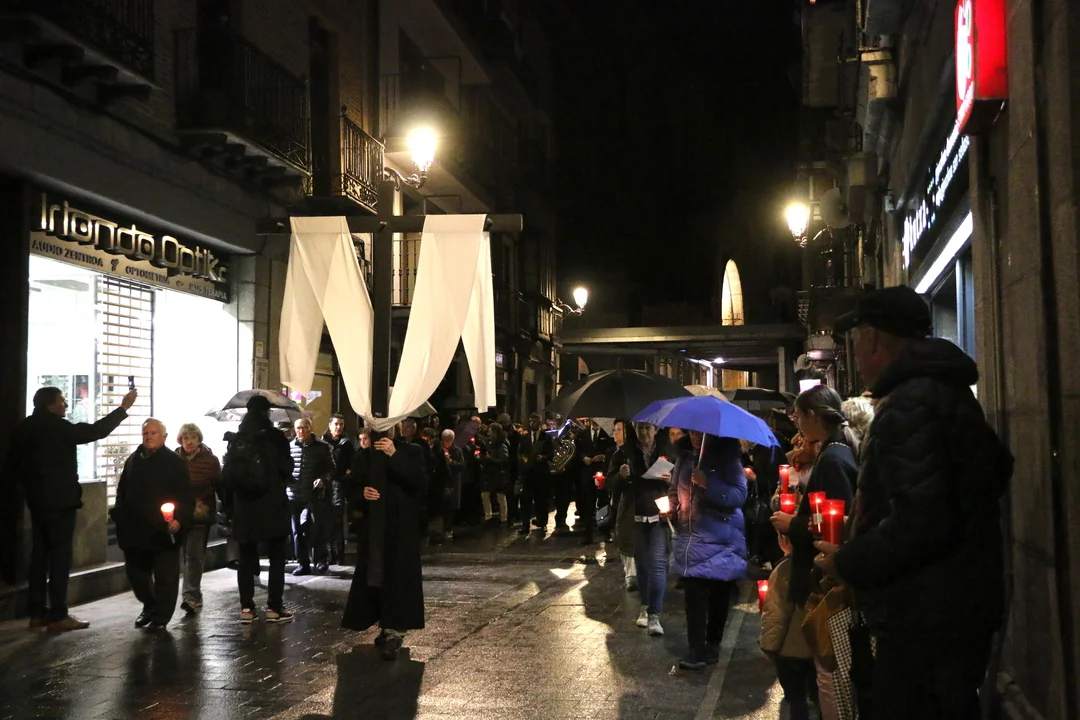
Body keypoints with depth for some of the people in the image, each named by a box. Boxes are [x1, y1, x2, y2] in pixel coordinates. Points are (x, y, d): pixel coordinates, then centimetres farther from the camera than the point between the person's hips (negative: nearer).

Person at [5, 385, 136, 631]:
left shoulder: (24, 429, 9)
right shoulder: (57, 427, -15)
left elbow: (12, 465, 13)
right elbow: (96, 431, -16)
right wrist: (123, 408, -11)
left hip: (37, 501, 8)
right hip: (59, 501, -8)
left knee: (40, 555, 11)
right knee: (61, 556, -4)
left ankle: (38, 613, 15)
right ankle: (58, 616, -4)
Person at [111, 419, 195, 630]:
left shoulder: (174, 462, -6)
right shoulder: (133, 460, 12)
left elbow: (186, 496, -11)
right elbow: (122, 492, 20)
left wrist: (180, 519, -22)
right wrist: (120, 518, 12)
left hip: (164, 531, -6)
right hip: (135, 531, 6)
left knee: (165, 576, 0)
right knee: (135, 572, 16)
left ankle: (160, 616, 10)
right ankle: (149, 607, 36)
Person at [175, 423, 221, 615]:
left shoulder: (210, 460, -3)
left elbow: (219, 486, -2)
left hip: (201, 514, -4)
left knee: (193, 555, -11)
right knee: (187, 556, 13)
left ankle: (190, 596, -14)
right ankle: (195, 595, 26)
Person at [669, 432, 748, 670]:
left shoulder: (729, 461, -5)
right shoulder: (684, 459, 12)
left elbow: (739, 495, -16)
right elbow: (675, 490, 22)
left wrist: (708, 484, -26)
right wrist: (671, 505, 1)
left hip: (721, 539, -3)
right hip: (691, 536, 4)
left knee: (718, 593, 5)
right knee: (694, 591, -5)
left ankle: (712, 643, 17)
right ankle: (696, 649, -6)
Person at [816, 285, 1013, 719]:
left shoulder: (908, 407, -20)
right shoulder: (946, 392, 13)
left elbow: (917, 523, -29)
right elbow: (995, 474, 25)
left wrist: (846, 563, -14)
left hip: (926, 622, -10)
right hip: (957, 607, 10)